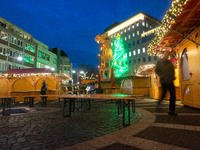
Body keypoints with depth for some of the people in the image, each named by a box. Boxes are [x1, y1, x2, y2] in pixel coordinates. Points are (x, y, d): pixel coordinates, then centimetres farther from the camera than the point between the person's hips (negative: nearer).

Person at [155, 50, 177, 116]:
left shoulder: (170, 62, 15)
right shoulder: (159, 62, 3)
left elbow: (173, 70, 23)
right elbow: (156, 70, -2)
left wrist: (173, 77, 7)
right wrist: (162, 76, -10)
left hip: (170, 81, 5)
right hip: (164, 81, -5)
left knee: (173, 96, 2)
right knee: (163, 94, -7)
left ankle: (171, 111, 11)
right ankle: (160, 100, 27)